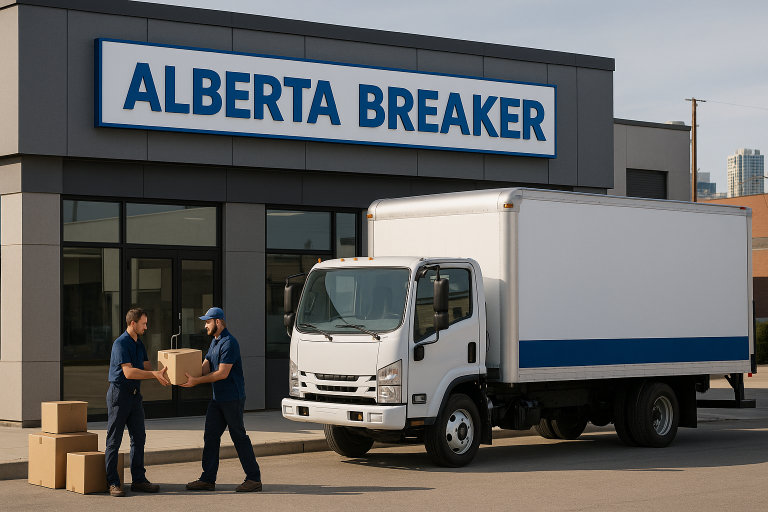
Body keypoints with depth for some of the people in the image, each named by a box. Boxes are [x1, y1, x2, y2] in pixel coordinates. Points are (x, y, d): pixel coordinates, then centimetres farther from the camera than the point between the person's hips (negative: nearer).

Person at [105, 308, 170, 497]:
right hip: (119, 394, -9)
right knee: (114, 440, -3)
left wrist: (162, 374, -5)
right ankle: (113, 483, 0)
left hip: (135, 395, 9)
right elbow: (128, 372, -22)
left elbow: (147, 368, 13)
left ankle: (138, 480, 12)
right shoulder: (121, 343, -14)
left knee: (139, 438, 7)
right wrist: (155, 374, -25)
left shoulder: (139, 345, 14)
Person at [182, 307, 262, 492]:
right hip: (218, 399, 10)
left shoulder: (229, 343, -17)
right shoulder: (214, 342, 15)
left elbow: (222, 373, -21)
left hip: (233, 398, -10)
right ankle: (208, 479, 11)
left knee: (239, 437, -4)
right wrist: (189, 377, -6)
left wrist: (196, 381, -19)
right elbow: (205, 367, 12)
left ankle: (254, 479, 3)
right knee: (210, 437, 7)